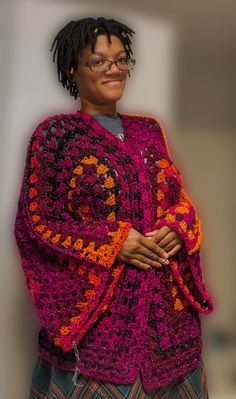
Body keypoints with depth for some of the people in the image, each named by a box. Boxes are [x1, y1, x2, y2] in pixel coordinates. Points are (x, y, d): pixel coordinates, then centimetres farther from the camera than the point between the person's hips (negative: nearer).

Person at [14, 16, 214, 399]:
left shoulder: (149, 130, 10)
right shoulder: (55, 134, -6)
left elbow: (178, 197, 14)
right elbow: (35, 220, -8)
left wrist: (178, 228, -9)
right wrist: (113, 243, -18)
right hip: (94, 302, -5)